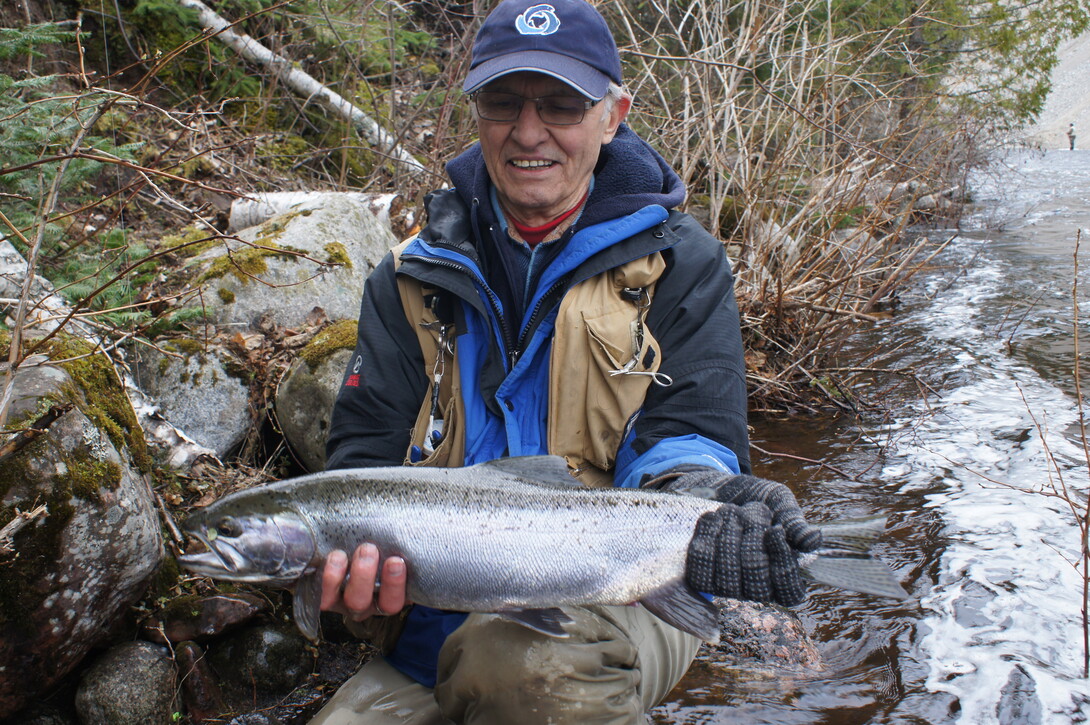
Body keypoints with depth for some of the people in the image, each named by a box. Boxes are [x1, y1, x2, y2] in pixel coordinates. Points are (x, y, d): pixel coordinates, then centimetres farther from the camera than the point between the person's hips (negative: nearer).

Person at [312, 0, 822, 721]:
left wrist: (698, 494, -33)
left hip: (619, 600, -3)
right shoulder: (413, 278, 7)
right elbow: (367, 446, 1)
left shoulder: (680, 264, 1)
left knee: (524, 660, -35)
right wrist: (362, 558, -22)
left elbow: (687, 431, -7)